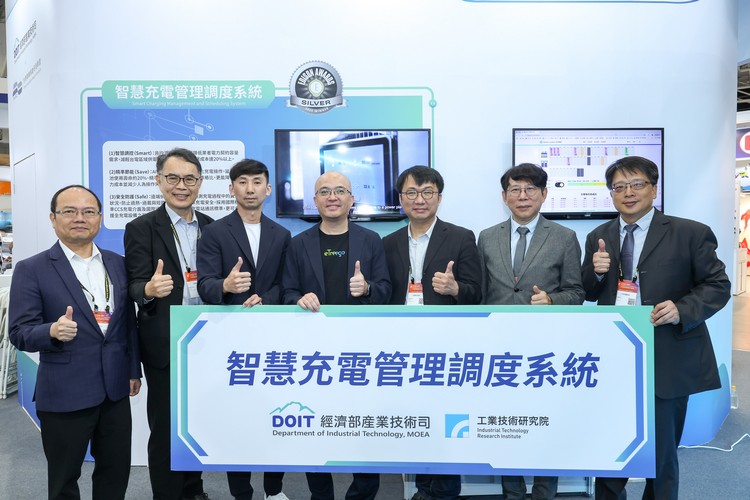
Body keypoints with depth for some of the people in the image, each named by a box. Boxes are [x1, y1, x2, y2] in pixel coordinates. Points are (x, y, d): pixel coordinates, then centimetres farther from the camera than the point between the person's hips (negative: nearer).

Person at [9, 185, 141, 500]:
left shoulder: (118, 264, 6)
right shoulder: (32, 270, -7)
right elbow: (20, 332, -10)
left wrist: (133, 369, 11)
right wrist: (53, 331, -30)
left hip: (115, 388, 4)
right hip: (64, 394, -4)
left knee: (116, 472, 15)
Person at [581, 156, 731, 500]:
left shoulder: (690, 233, -3)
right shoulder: (598, 238, 9)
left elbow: (718, 285, -2)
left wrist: (683, 309, -20)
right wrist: (596, 271, -9)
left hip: (667, 364, -3)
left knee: (661, 453, 12)